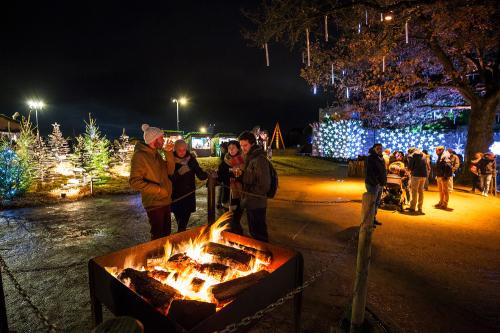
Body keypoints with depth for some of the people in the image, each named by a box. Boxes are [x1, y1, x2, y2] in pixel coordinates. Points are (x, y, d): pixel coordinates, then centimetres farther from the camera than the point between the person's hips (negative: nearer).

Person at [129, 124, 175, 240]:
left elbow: (170, 171, 4)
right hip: (154, 203, -8)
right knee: (157, 235, 5)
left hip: (165, 201, 8)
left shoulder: (157, 154, 10)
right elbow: (134, 182, -21)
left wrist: (169, 153, -6)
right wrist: (157, 189, -21)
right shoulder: (139, 155, -15)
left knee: (166, 232, 21)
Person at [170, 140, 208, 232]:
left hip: (189, 195, 2)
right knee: (180, 224, 3)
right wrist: (179, 172, -27)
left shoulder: (191, 159, 0)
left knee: (184, 224, 5)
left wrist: (208, 174, -21)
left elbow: (200, 174, -2)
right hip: (176, 196, -1)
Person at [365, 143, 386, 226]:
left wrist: (384, 180, 8)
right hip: (373, 184, -9)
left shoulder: (381, 158, 13)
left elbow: (384, 171, 19)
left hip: (380, 184, 9)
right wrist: (376, 182, -23)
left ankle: (374, 219, 29)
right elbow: (370, 172, -20)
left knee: (377, 203, 17)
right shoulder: (370, 158, -13)